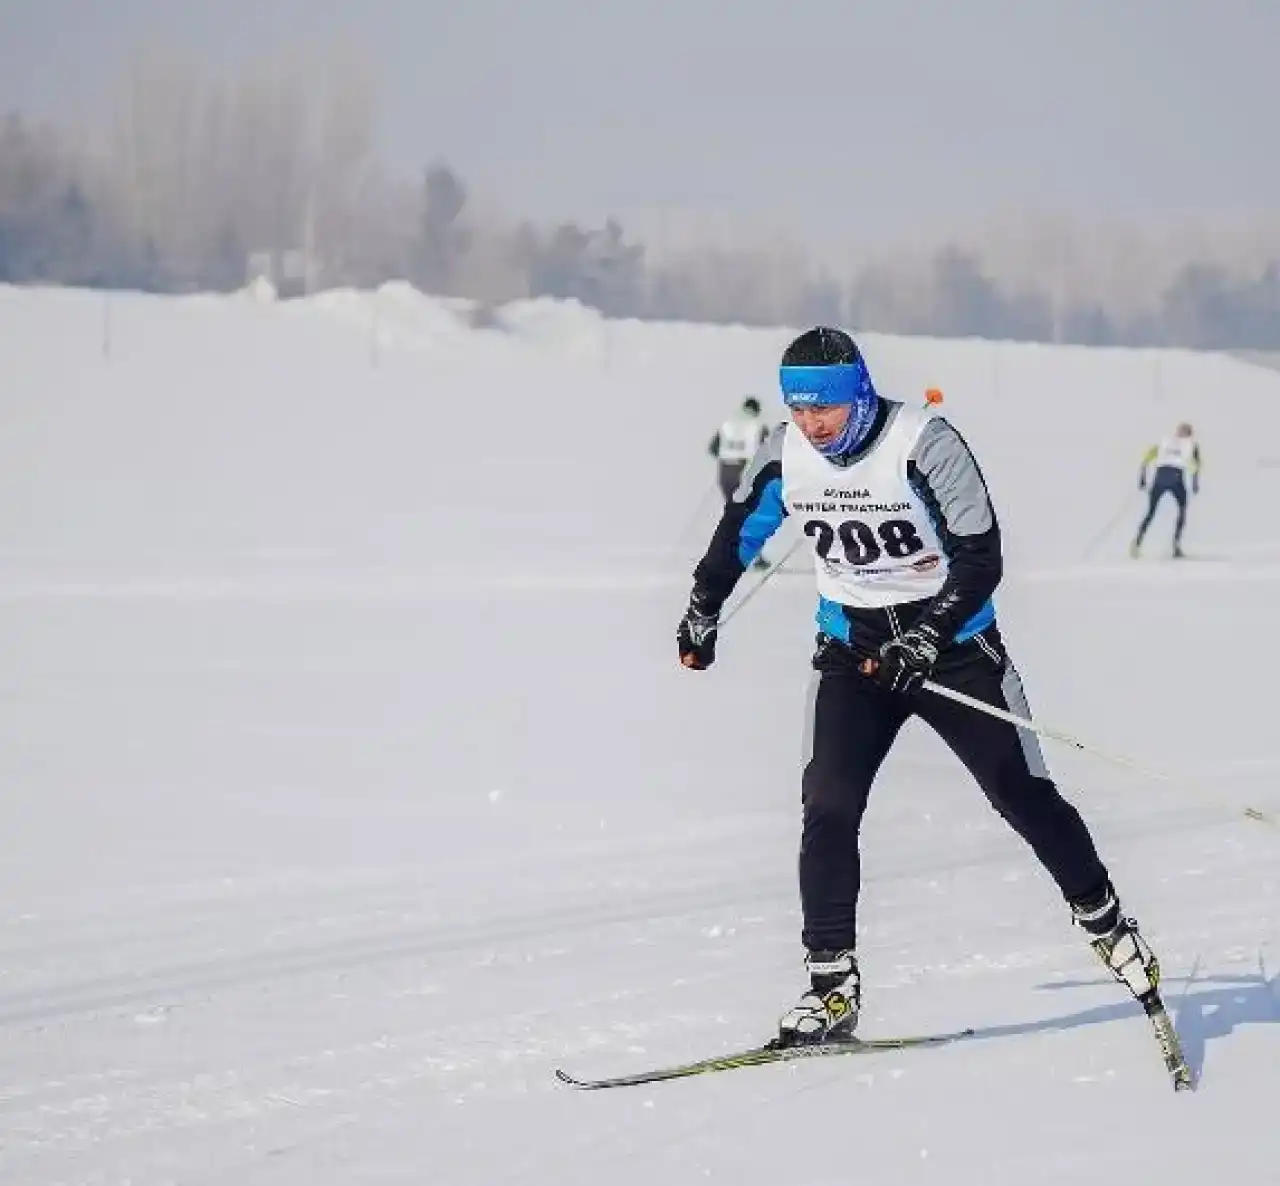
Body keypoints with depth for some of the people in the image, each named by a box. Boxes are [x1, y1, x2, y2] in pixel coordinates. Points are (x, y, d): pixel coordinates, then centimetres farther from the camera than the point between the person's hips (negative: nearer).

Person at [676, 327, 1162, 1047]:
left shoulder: (924, 443, -21)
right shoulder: (787, 455, -7)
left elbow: (982, 557, -19)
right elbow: (742, 529, 14)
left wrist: (928, 638, -29)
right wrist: (703, 611, 21)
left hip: (952, 642, -3)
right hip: (854, 649, 3)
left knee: (1023, 795, 1)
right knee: (828, 810, -13)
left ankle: (1106, 923, 24)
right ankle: (832, 986, -8)